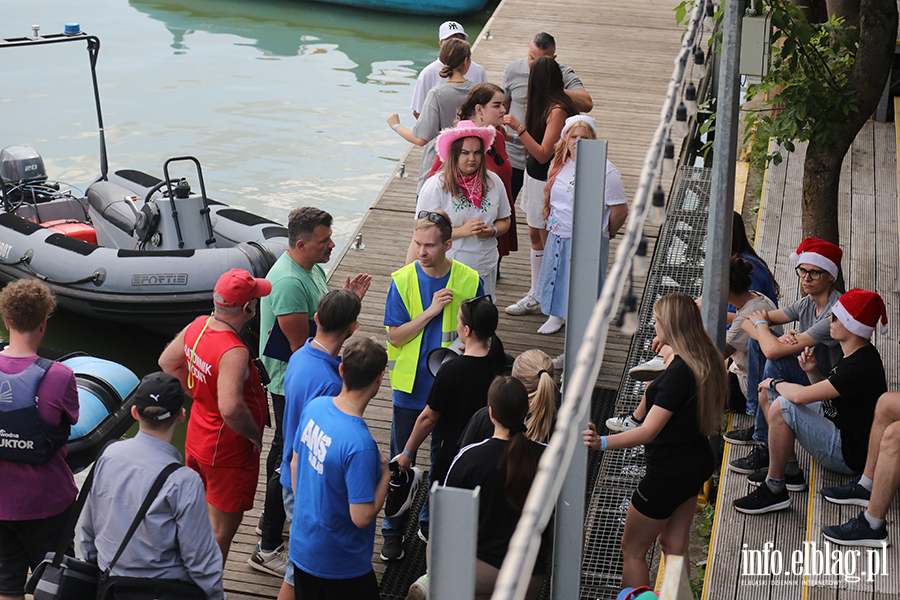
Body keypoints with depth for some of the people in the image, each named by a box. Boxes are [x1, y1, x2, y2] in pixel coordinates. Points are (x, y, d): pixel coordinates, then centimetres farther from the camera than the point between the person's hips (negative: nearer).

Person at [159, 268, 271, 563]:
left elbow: (167, 362, 11)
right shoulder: (234, 352, -32)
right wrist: (255, 436, -23)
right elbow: (231, 408, -41)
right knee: (222, 528, 7)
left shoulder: (198, 325, -5)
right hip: (229, 451, -9)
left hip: (197, 438, 10)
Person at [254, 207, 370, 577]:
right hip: (291, 384, -11)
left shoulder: (312, 268, 4)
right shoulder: (289, 283, -28)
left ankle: (272, 519, 44)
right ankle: (267, 549, 5)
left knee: (284, 446, 24)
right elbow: (301, 347, -26)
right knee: (291, 458, -4)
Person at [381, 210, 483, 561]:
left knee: (444, 459, 16)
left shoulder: (469, 281, -8)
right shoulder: (403, 281, -10)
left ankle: (431, 523, 36)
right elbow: (395, 336, -12)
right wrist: (431, 311, -22)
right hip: (411, 387, -1)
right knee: (401, 463, 7)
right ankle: (393, 532, 23)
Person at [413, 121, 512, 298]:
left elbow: (504, 220, 17)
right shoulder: (435, 185, -9)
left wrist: (492, 231, -6)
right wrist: (461, 231, -19)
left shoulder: (493, 182, 5)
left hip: (485, 269, 4)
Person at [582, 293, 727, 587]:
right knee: (674, 546, 19)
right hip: (696, 462, 9)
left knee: (632, 549, 5)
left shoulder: (679, 372, -28)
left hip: (670, 471, -9)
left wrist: (603, 442, -46)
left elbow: (649, 431, -34)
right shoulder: (706, 360, -1)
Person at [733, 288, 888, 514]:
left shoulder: (862, 366, -28)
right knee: (767, 393, 11)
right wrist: (812, 371, -4)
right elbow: (829, 390, 17)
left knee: (782, 407, -30)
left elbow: (801, 396, -32)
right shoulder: (854, 354, 4)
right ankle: (790, 471, 12)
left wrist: (775, 383, -11)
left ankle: (774, 489, -19)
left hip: (850, 455, -11)